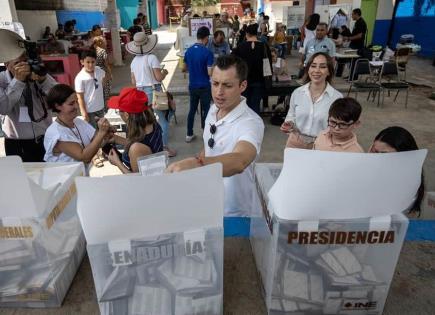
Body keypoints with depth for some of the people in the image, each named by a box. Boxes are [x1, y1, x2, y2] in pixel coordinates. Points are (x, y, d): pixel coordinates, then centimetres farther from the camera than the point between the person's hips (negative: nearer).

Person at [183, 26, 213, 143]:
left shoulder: (189, 50, 2)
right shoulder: (207, 52, -16)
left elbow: (184, 68, 11)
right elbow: (210, 73, -20)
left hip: (192, 86, 5)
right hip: (204, 87, -5)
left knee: (192, 109, 14)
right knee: (205, 110, 7)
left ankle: (189, 134, 21)